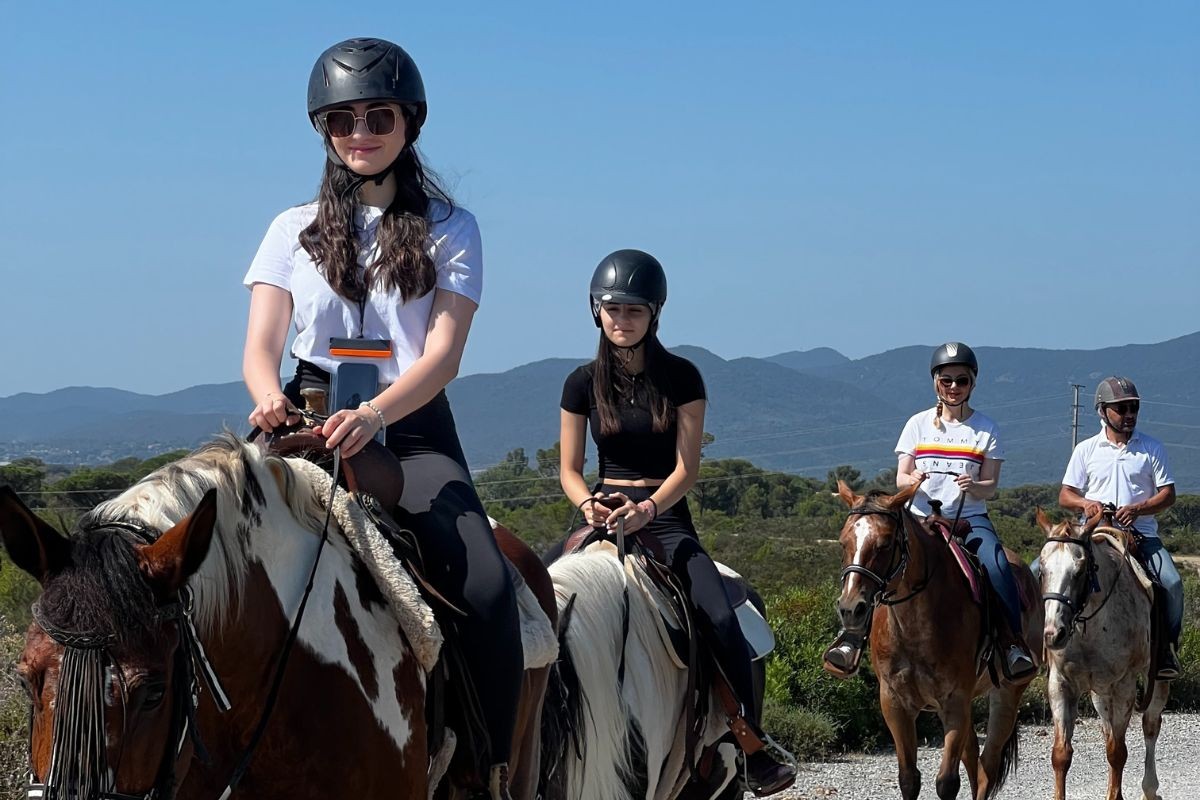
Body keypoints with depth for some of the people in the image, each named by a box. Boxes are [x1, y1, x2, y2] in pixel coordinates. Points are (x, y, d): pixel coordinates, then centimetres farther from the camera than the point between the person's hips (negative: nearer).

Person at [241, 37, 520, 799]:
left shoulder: (449, 229, 6)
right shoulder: (295, 230, 12)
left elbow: (443, 354, -6)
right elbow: (260, 344, 3)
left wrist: (371, 414, -27)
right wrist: (269, 395, -23)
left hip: (412, 427, -1)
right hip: (310, 423, 2)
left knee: (488, 590, -26)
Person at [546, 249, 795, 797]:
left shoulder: (681, 377, 0)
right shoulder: (584, 383, 5)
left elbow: (687, 468, -5)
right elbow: (569, 469, 7)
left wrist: (648, 509, -23)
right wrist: (588, 503, -16)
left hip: (666, 518, -2)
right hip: (604, 514, 2)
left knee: (720, 619, -24)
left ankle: (755, 754, -16)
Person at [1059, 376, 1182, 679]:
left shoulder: (1152, 448, 8)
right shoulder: (1086, 450, 9)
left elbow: (1168, 494, 4)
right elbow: (1065, 496, 9)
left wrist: (1137, 509, -15)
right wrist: (1085, 503, -14)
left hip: (1142, 533, 0)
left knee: (1172, 583, -21)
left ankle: (1167, 649, -6)